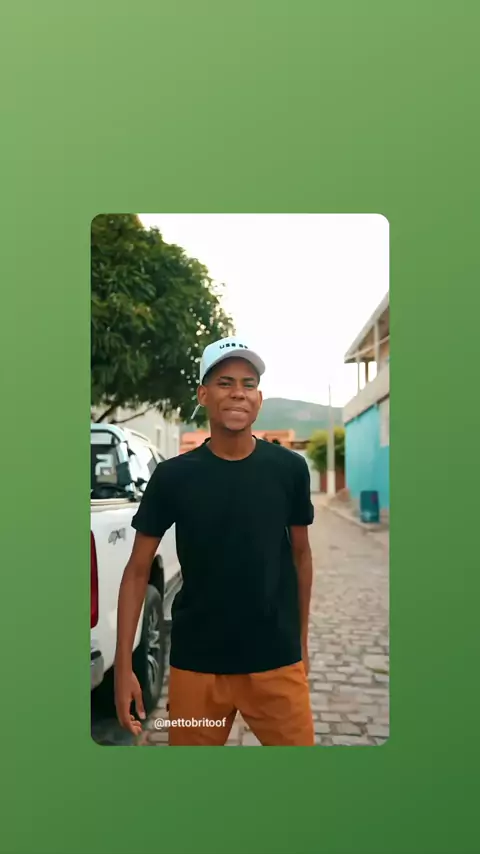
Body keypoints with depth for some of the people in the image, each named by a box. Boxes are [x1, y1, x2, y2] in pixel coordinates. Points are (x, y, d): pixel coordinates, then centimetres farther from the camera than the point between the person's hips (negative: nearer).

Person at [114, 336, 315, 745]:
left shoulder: (289, 468, -6)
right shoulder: (173, 476, -7)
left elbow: (301, 554, 6)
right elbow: (138, 570, -2)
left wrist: (302, 641, 11)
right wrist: (124, 665, -5)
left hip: (277, 661, 0)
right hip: (196, 663, 0)